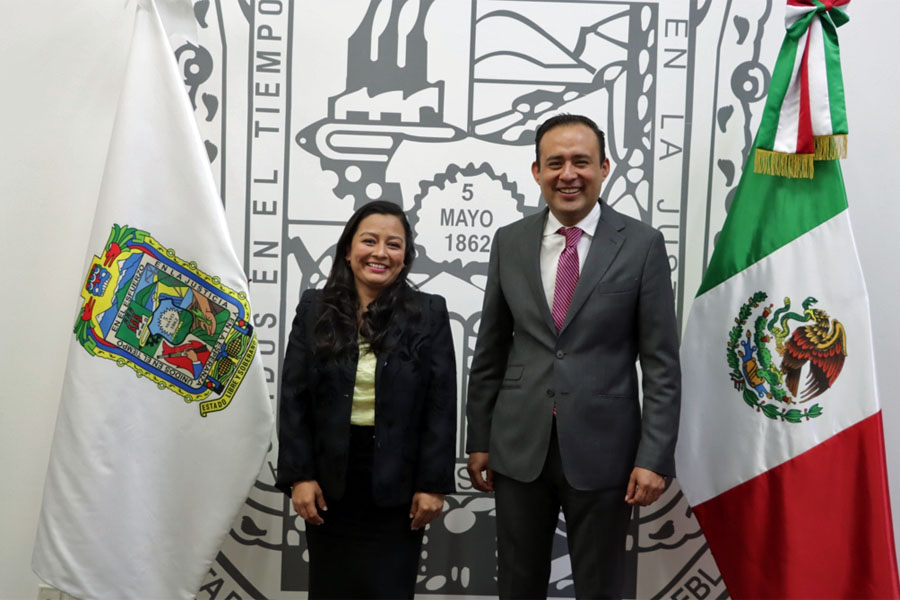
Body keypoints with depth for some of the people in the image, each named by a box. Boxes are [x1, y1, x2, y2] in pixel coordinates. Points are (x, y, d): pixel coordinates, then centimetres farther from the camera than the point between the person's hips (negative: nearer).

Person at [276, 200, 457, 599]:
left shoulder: (429, 314, -2)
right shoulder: (314, 309, 2)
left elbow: (441, 406, -4)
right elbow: (294, 399, 0)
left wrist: (433, 484, -8)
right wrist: (299, 475, -6)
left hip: (397, 484, -1)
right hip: (330, 480, 2)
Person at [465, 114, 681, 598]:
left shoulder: (642, 244, -5)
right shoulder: (509, 241, 3)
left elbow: (662, 362, -5)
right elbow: (490, 350, 7)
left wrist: (655, 457, -10)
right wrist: (479, 440, 7)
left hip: (601, 449, -2)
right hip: (519, 446, 3)